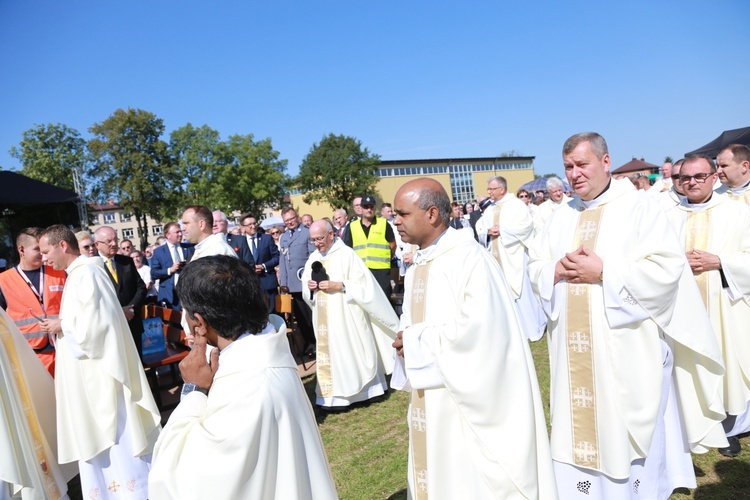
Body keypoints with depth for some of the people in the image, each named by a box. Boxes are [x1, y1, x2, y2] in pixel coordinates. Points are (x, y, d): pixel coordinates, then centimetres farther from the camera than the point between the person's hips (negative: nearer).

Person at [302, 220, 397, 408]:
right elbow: (305, 283, 16)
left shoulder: (347, 254, -10)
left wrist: (338, 285, -21)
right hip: (324, 319, 6)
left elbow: (363, 283, -13)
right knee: (329, 352, 8)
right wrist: (310, 286, -7)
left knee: (350, 352, -1)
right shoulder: (313, 257, 9)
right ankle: (334, 394, 16)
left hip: (345, 316, -6)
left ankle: (360, 389, 14)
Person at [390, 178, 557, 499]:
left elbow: (480, 328, -26)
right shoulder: (417, 266, 8)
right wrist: (408, 341, -7)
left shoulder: (469, 258, -18)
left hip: (468, 398, -8)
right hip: (430, 402, 8)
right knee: (437, 474, 19)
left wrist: (417, 342, -16)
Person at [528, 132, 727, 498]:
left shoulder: (638, 206, -5)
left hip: (626, 352, -4)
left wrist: (603, 271, -18)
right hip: (574, 355, 5)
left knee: (627, 435, 8)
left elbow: (665, 269, -14)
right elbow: (535, 268, 10)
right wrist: (558, 270, -11)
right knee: (578, 434, 12)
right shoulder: (562, 217, 11)